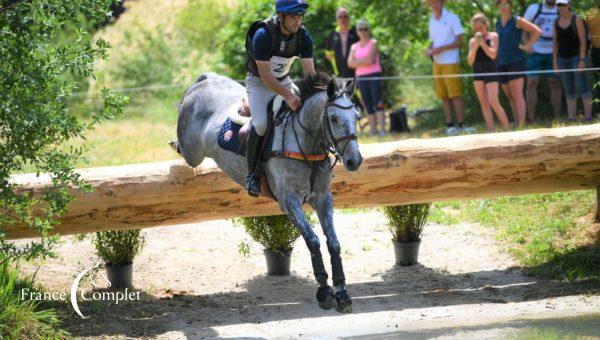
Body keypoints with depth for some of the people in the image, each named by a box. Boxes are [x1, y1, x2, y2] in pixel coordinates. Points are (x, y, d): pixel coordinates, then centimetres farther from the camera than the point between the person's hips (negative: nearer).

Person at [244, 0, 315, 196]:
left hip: (283, 81, 6)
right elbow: (265, 75, -31)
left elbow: (310, 72, -12)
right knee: (260, 124, -26)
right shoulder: (263, 34, -30)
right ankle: (251, 174, -12)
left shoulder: (303, 36, -13)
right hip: (259, 82, -6)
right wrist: (288, 96, -43)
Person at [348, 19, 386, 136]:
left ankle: (382, 130, -19)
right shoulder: (354, 46, 15)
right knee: (368, 105, 2)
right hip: (361, 77, 4)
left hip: (374, 75, -4)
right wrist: (365, 61, -9)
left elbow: (371, 59, -12)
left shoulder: (373, 43, 2)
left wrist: (359, 61, -2)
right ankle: (373, 130, 0)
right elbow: (350, 63, 2)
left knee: (377, 102, -13)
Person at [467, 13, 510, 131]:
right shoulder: (472, 41, 10)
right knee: (484, 104, 3)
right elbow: (470, 61, 4)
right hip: (477, 72, 5)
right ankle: (491, 130, 4)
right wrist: (475, 46, -9)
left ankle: (507, 129, -7)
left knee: (493, 102, -14)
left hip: (490, 71, -5)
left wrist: (482, 42, -14)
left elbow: (493, 54, -10)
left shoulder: (493, 36, 2)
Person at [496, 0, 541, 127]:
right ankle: (516, 124, 12)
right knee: (510, 97, 7)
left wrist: (527, 46, -11)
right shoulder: (498, 24, 15)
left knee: (517, 95, -14)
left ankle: (521, 125, -19)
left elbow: (537, 31, -10)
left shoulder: (517, 21, -4)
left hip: (516, 61, -7)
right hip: (501, 63, 7)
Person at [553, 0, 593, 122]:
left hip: (577, 57, -5)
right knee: (569, 90, 4)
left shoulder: (577, 19, -8)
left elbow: (583, 40, -12)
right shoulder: (557, 22, 7)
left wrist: (582, 59, -19)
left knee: (583, 87, -11)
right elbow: (556, 43, 11)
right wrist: (555, 62, 6)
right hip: (563, 59, 5)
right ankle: (572, 118, 4)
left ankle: (588, 116, -14)